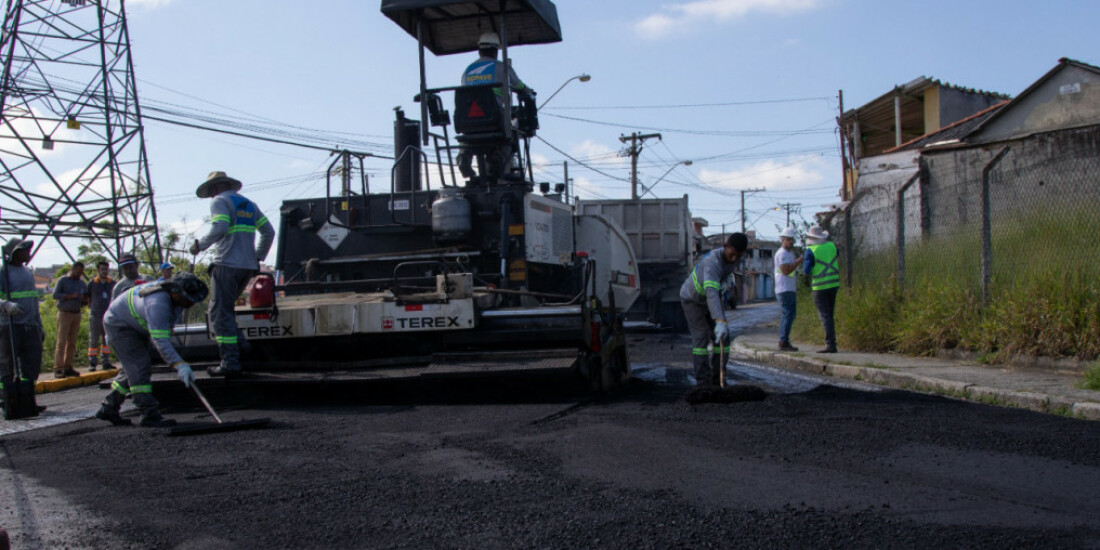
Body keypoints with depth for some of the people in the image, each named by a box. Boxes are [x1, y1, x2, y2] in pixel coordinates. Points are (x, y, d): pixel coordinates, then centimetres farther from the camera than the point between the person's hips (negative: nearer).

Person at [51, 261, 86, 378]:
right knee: (61, 341, -10)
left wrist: (83, 300, -1)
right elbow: (55, 294, -9)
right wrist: (71, 296, -17)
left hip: (77, 314, 5)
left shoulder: (82, 284, 17)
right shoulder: (63, 280, 1)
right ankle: (58, 368, -12)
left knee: (72, 342, 4)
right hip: (64, 314, -5)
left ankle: (68, 367, 7)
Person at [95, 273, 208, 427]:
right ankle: (150, 415, -17)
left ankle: (108, 409, 23)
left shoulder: (174, 296, -9)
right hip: (118, 324, -10)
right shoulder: (158, 303, -38)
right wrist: (179, 364, -47)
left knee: (133, 369, 13)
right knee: (139, 367, -16)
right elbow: (160, 340, -42)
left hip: (135, 326, 10)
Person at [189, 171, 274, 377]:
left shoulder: (219, 201, 0)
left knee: (220, 313, -7)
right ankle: (239, 346, 14)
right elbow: (268, 231, 19)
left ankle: (230, 363, -14)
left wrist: (200, 245, -6)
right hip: (248, 266, 8)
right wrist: (258, 257, 24)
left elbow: (219, 228, -18)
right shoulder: (249, 204, 22)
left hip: (227, 265, -8)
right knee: (226, 309, 21)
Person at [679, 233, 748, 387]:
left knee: (722, 338, -1)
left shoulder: (730, 258, -12)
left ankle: (717, 380, 5)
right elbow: (711, 293, -54)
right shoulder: (713, 262, -40)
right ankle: (703, 383, -17)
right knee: (701, 337, -18)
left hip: (711, 301, 8)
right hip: (692, 300, -8)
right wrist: (720, 321, -64)